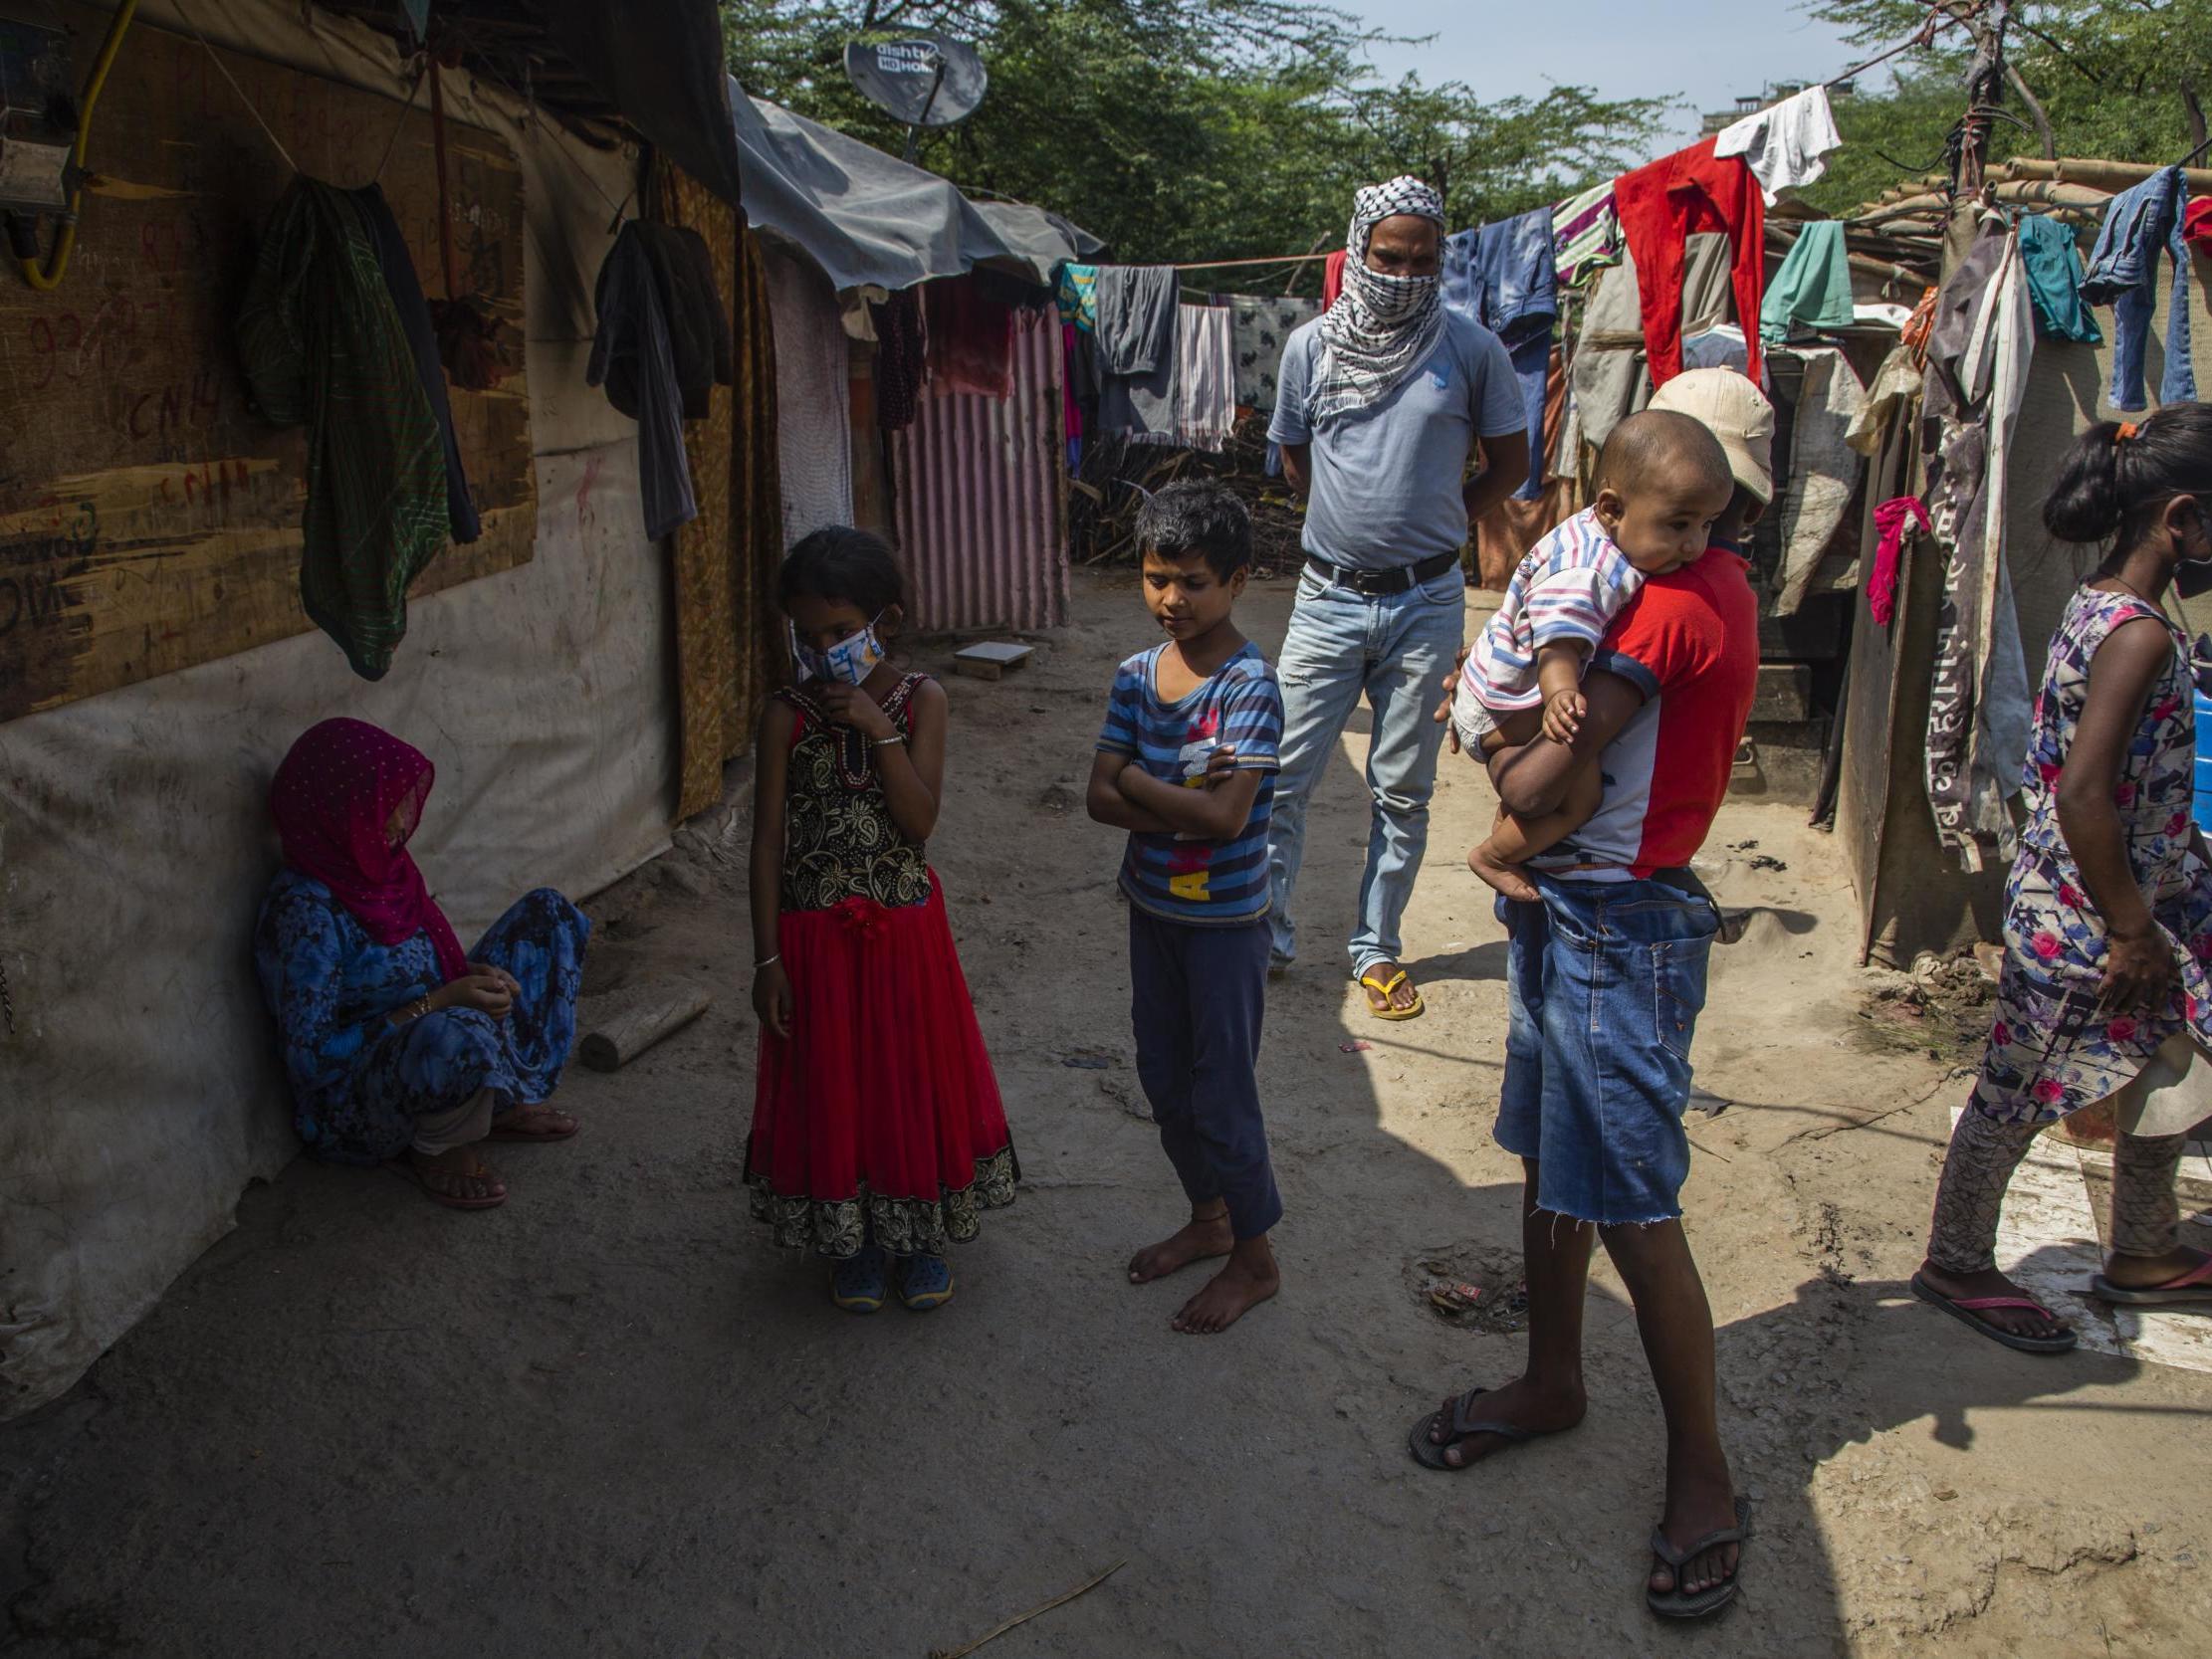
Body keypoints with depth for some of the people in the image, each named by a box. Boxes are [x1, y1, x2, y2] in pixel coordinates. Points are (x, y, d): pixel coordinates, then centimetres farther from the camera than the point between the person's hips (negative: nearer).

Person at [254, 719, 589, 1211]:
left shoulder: (381, 866, -1)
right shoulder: (305, 910, -25)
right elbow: (310, 1061, -25)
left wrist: (475, 980, -9)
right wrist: (436, 1004, -27)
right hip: (352, 1107, -9)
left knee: (547, 911, 8)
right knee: (456, 1033, -44)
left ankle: (508, 1105, 7)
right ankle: (436, 1149, -8)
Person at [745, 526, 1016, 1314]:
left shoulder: (920, 701, -7)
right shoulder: (787, 716, -8)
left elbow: (921, 822, -16)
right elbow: (768, 842, -7)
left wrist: (881, 730, -25)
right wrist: (767, 959, -8)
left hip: (905, 929, 1)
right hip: (817, 934, -1)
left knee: (915, 1074, 12)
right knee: (832, 1083, 10)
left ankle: (917, 1236, 33)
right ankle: (852, 1241, 31)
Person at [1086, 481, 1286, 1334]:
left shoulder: (1251, 685, -19)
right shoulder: (1137, 676, 0)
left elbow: (1228, 817, -26)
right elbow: (1101, 797, -6)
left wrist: (1138, 779, -15)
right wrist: (1185, 803, -21)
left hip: (1224, 919, -6)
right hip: (1151, 907, 7)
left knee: (1221, 1092, 3)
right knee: (1164, 1077, 18)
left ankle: (1254, 1256, 23)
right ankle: (1208, 1217, 39)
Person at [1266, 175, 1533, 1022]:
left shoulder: (1473, 348, -4)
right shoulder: (1311, 346, 1)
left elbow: (1509, 465, 7)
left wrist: (1432, 526, 7)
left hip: (1426, 605, -1)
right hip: (1329, 598, 1)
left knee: (1403, 791, 8)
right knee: (1284, 776, 1)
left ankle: (1376, 948, 23)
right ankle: (1266, 934, 17)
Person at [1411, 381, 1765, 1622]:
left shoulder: (1676, 602, -21)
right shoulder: (1707, 587, 11)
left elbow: (1536, 785, -24)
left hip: (1617, 932, -10)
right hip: (1572, 915, 10)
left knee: (1634, 1211, -1)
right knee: (1550, 1166, 20)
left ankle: (1703, 1474, 14)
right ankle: (1554, 1383, 38)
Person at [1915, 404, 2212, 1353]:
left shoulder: (2097, 609, 6)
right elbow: (2083, 795, -28)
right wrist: (2132, 931, -19)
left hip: (2098, 905, 10)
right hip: (2083, 922, -10)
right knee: (2021, 1092, 6)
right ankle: (1954, 1265, 24)